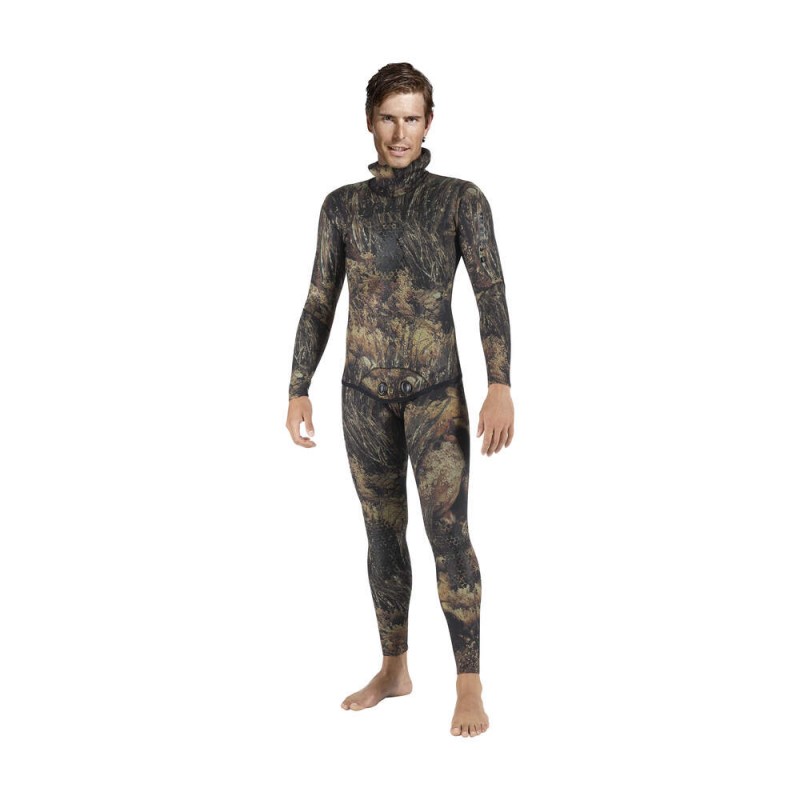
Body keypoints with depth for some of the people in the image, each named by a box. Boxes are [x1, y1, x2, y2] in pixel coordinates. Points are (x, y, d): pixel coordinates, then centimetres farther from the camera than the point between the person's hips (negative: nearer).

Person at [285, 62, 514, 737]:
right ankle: (394, 670, 23)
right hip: (364, 391, 3)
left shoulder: (461, 199, -1)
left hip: (436, 389, -3)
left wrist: (501, 387, -20)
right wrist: (299, 390, 5)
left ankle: (470, 686, -5)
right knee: (384, 531, 10)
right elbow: (320, 302, 10)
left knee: (448, 528, -11)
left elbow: (491, 293, -8)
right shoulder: (343, 205, 8)